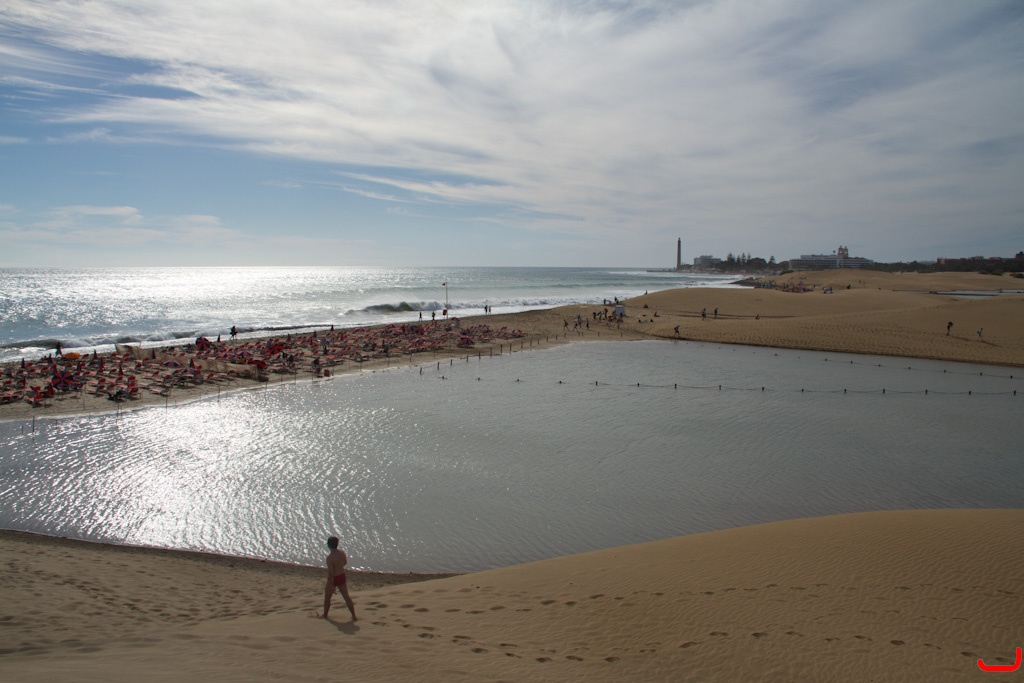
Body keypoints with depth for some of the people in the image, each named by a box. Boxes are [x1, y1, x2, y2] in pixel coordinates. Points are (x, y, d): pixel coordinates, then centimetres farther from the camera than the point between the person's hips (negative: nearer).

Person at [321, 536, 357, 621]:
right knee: (346, 596, 9)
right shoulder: (342, 552, -6)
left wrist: (331, 585, -22)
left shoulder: (330, 557, -26)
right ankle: (353, 615, 6)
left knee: (327, 597, 18)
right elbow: (345, 562, 13)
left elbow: (331, 572, -26)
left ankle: (325, 615, 35)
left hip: (333, 579, -5)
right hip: (342, 576, 5)